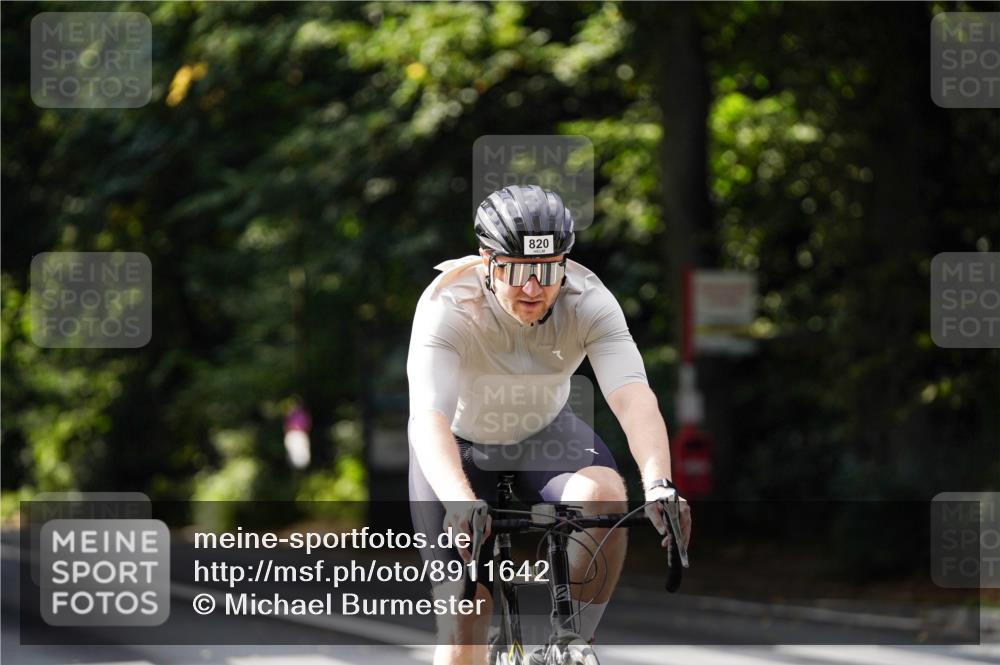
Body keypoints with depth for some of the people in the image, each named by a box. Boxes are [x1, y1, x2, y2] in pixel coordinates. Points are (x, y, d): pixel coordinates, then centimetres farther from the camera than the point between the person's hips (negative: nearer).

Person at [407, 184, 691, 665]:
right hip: (459, 446, -2)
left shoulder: (588, 301, -25)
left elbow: (634, 399, -37)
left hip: (546, 434, 2)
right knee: (463, 618, -9)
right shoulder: (448, 306, -32)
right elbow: (428, 417, -44)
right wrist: (460, 503, -62)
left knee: (604, 495, -31)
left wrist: (659, 486, -56)